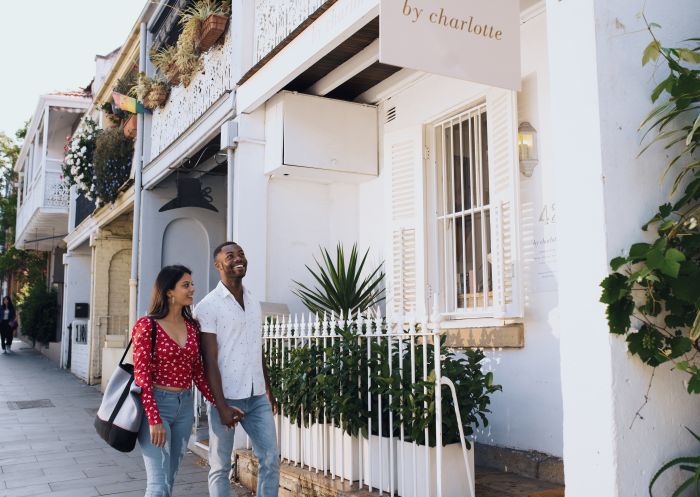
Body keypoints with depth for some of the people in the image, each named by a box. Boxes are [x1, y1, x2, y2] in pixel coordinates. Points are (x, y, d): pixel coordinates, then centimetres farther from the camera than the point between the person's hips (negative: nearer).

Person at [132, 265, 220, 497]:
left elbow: (198, 373, 10)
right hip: (156, 404, -6)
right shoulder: (147, 326, -10)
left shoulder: (192, 327, 6)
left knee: (169, 478, 13)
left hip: (185, 406, 6)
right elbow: (141, 376, -12)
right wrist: (154, 420, -18)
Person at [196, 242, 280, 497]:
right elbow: (210, 361, -12)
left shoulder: (254, 301, 11)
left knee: (271, 459, 5)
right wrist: (221, 406, -16)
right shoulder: (208, 306, -8)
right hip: (227, 397, -5)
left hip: (257, 396, 6)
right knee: (221, 466, 6)